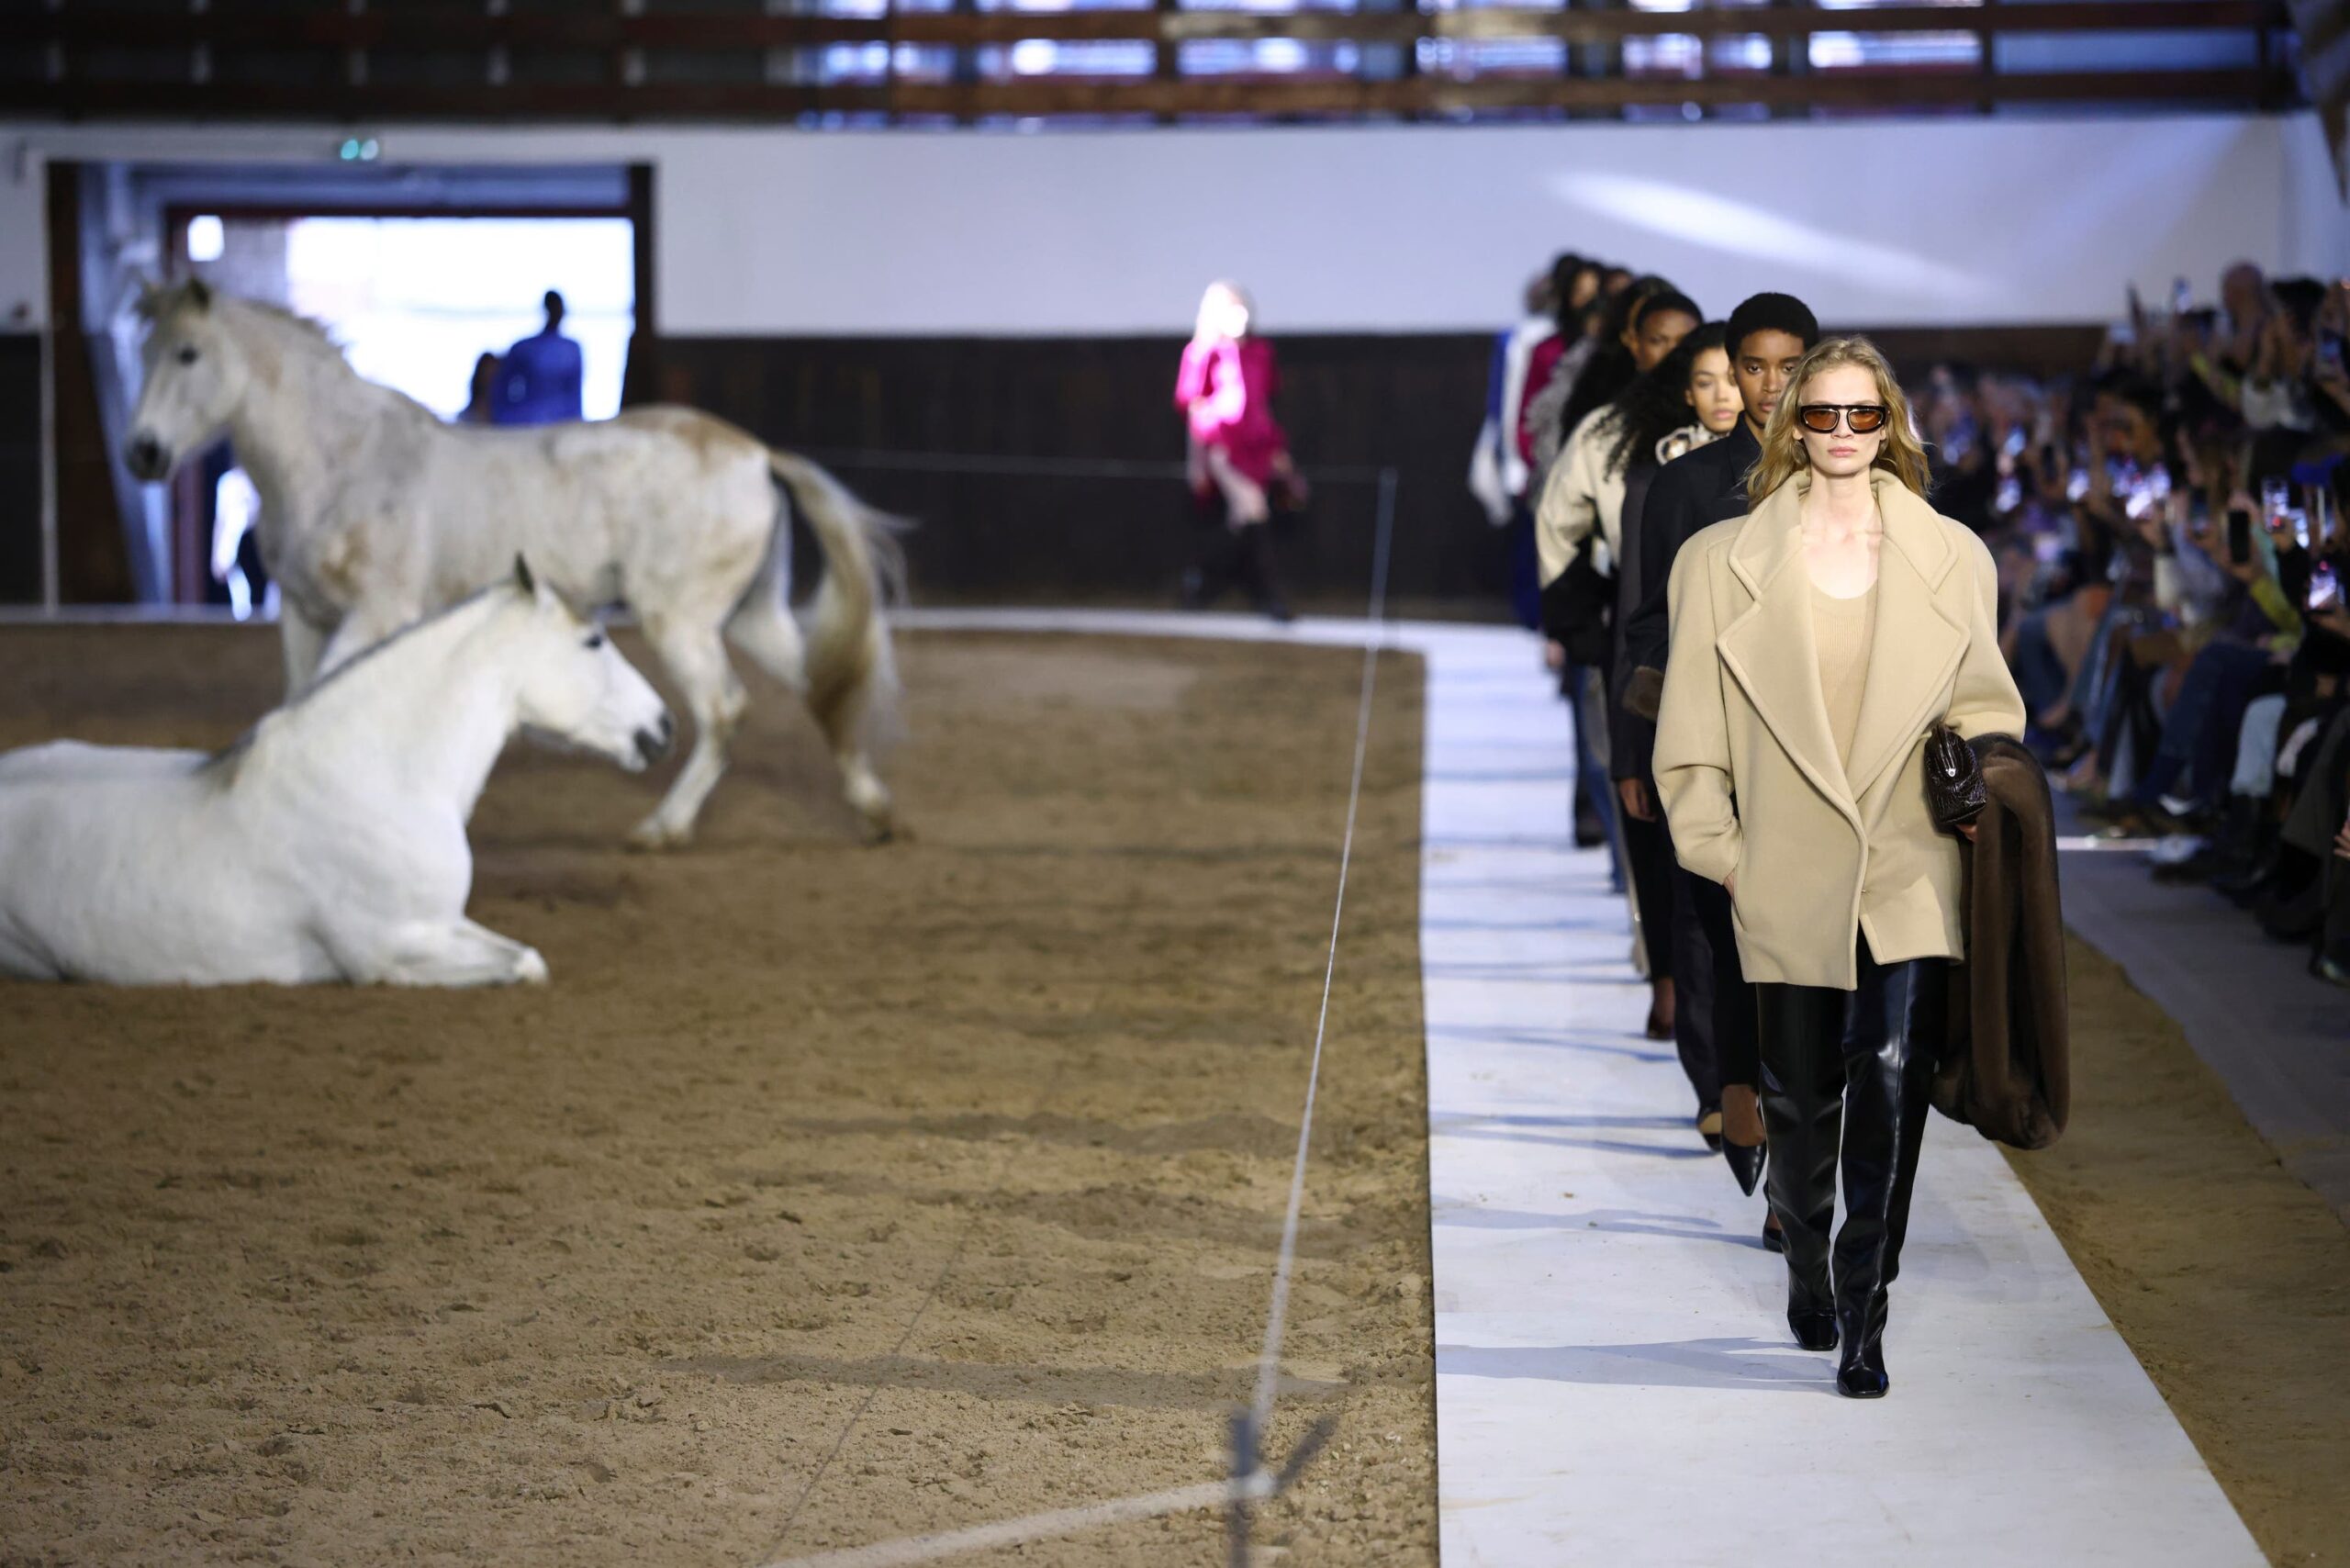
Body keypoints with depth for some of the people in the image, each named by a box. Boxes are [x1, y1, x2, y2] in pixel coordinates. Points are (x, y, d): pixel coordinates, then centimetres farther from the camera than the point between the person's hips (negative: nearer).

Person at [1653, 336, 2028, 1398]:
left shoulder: (1952, 557, 8)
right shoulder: (1726, 560, 5)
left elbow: (1986, 710, 15)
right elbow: (1693, 729, 6)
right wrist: (1718, 847, 1)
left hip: (1910, 879, 0)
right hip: (1790, 881, 0)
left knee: (1892, 1084, -13)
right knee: (1800, 1095, 7)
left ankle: (1863, 1318, -5)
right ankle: (1807, 1267, 35)